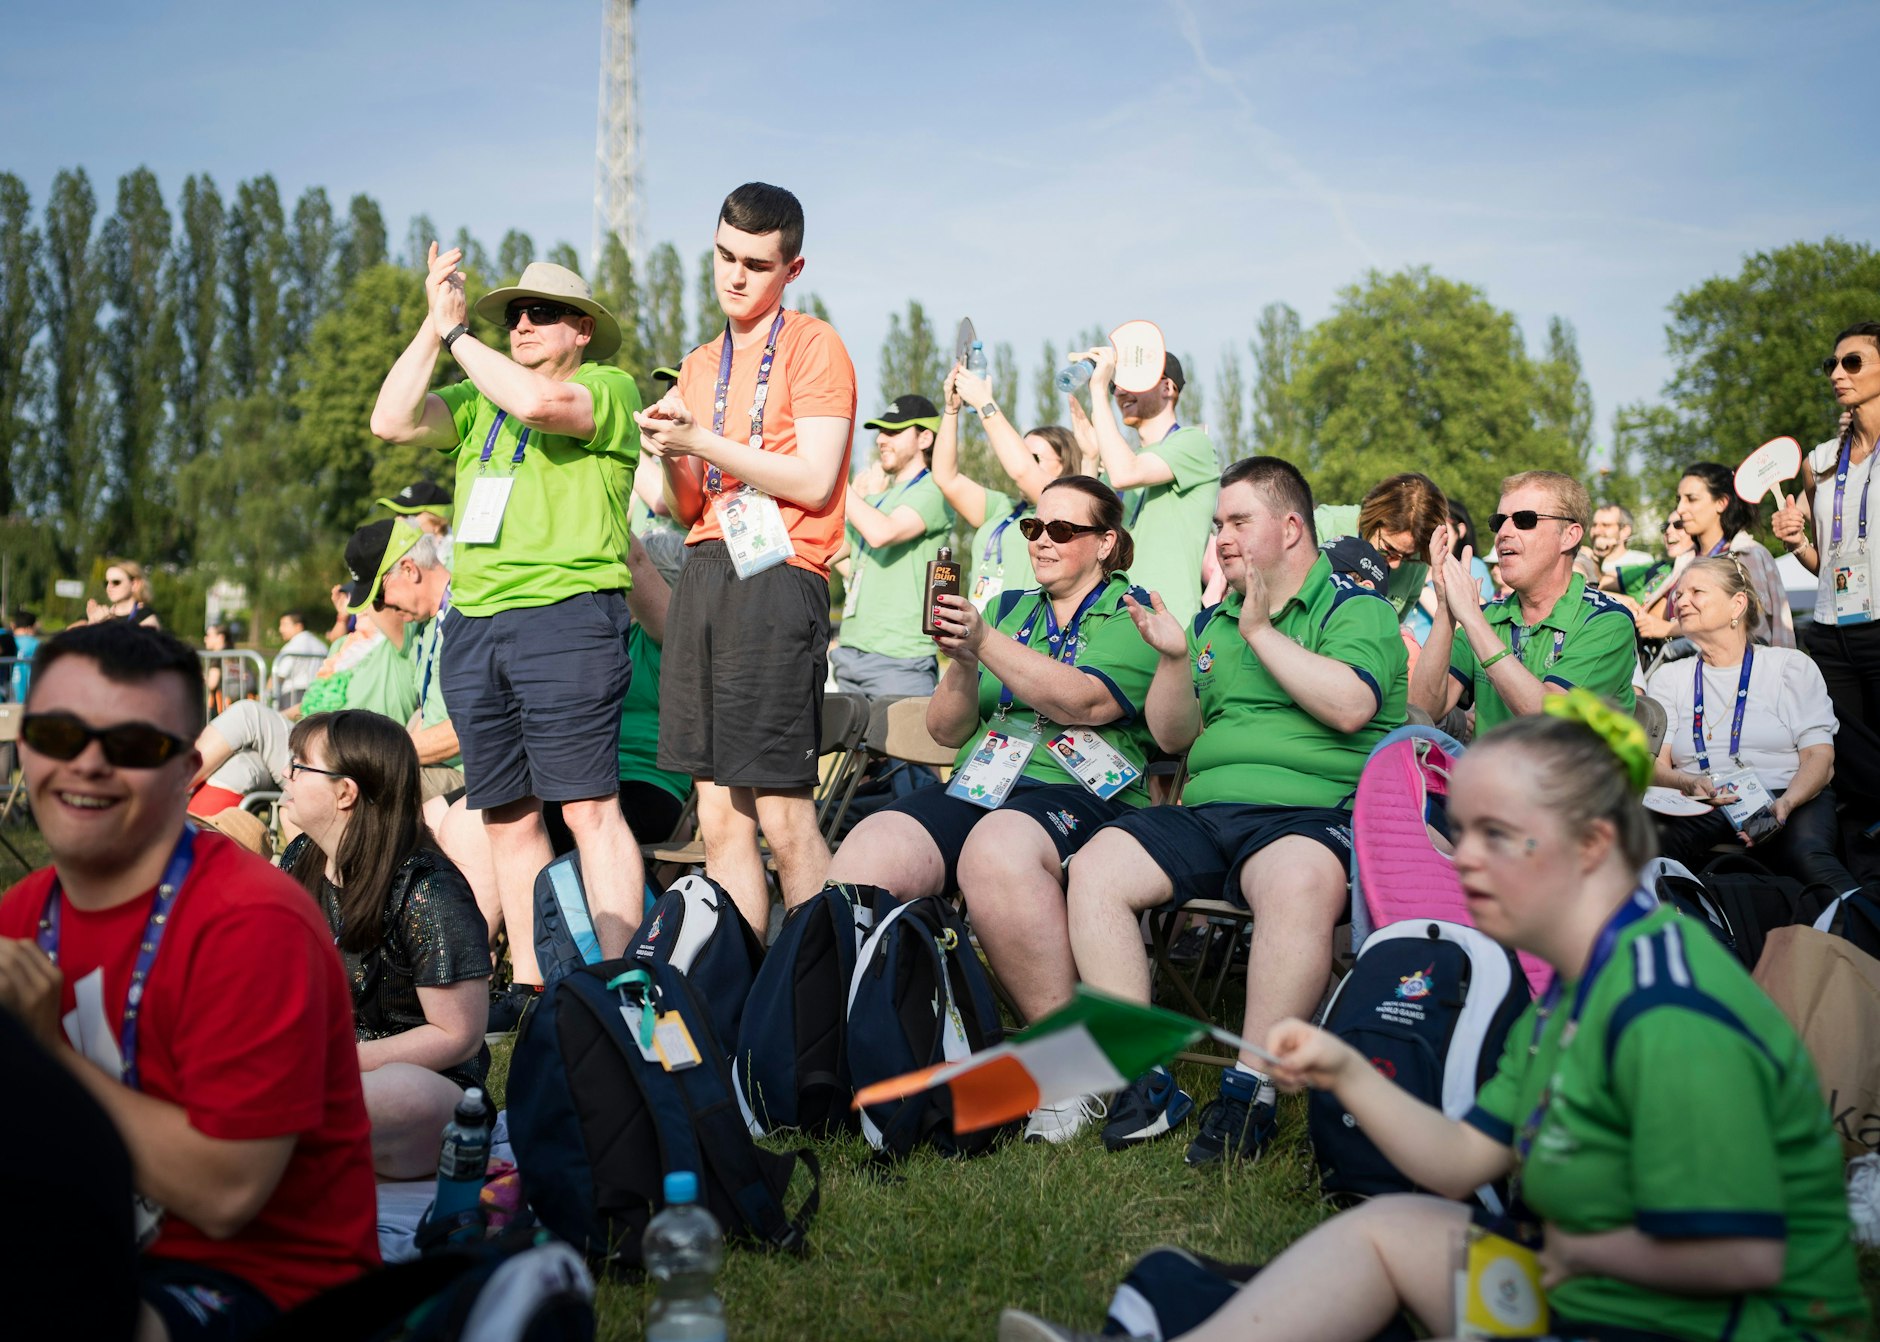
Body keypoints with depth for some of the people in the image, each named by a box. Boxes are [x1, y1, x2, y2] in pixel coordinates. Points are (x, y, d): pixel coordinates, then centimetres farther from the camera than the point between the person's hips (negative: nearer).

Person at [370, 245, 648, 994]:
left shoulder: (609, 387, 3)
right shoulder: (477, 402, 22)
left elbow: (537, 402, -17)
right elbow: (392, 422, 8)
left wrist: (458, 332, -5)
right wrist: (433, 326, 5)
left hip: (566, 616, -6)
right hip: (473, 622, 7)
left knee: (586, 805, -11)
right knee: (507, 813, 7)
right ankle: (531, 984, 12)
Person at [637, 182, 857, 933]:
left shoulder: (813, 346, 0)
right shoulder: (700, 367, 21)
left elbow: (814, 481, -10)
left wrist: (705, 441, -12)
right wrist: (672, 457, 0)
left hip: (777, 578, -7)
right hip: (704, 576, 7)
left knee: (783, 813, -10)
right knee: (718, 818, 6)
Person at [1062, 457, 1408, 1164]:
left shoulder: (1357, 609, 5)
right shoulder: (1213, 621, 24)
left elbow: (1351, 707, -14)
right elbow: (1174, 736, 22)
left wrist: (1261, 632, -9)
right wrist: (1174, 659, 4)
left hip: (1311, 813, -6)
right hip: (1205, 813, 6)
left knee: (1300, 882, -40)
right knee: (1095, 867, -18)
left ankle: (1251, 1088, -30)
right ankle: (1144, 1081, -18)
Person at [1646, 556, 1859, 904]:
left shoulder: (1792, 666, 14)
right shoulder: (1667, 678, 21)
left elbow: (1820, 758, 3)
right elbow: (1654, 764, 9)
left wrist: (1784, 804, -18)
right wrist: (1688, 784, -16)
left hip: (1791, 800, -1)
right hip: (1700, 812, 1)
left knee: (1808, 855, -38)